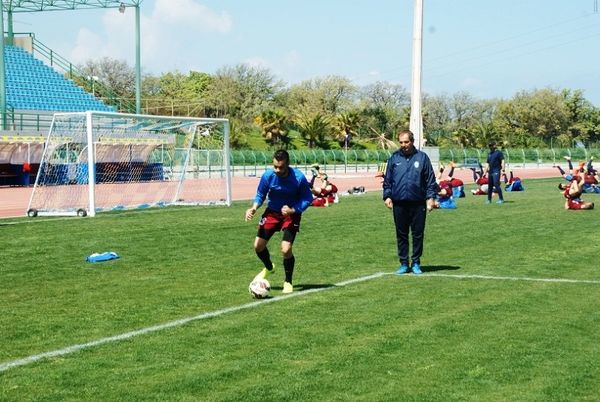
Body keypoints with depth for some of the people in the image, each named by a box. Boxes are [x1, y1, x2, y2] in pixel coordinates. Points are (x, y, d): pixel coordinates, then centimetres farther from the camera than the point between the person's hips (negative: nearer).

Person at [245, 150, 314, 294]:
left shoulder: (299, 178, -25)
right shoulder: (268, 176, -18)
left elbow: (307, 198, -14)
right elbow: (260, 195, -2)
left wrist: (292, 210, -29)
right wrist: (254, 208, -21)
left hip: (291, 215, -3)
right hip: (272, 212, 3)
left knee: (286, 249, -16)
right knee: (258, 245, 0)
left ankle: (288, 282, 10)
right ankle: (268, 268, 36)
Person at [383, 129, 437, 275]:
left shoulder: (422, 157, 2)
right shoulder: (394, 158, 7)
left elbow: (430, 179, 3)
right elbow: (387, 180, 10)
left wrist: (431, 197, -5)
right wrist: (387, 196, 0)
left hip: (418, 203, -1)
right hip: (399, 204, 1)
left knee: (418, 234, 5)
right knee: (401, 235, 7)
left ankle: (416, 263, 15)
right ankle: (403, 263, 15)